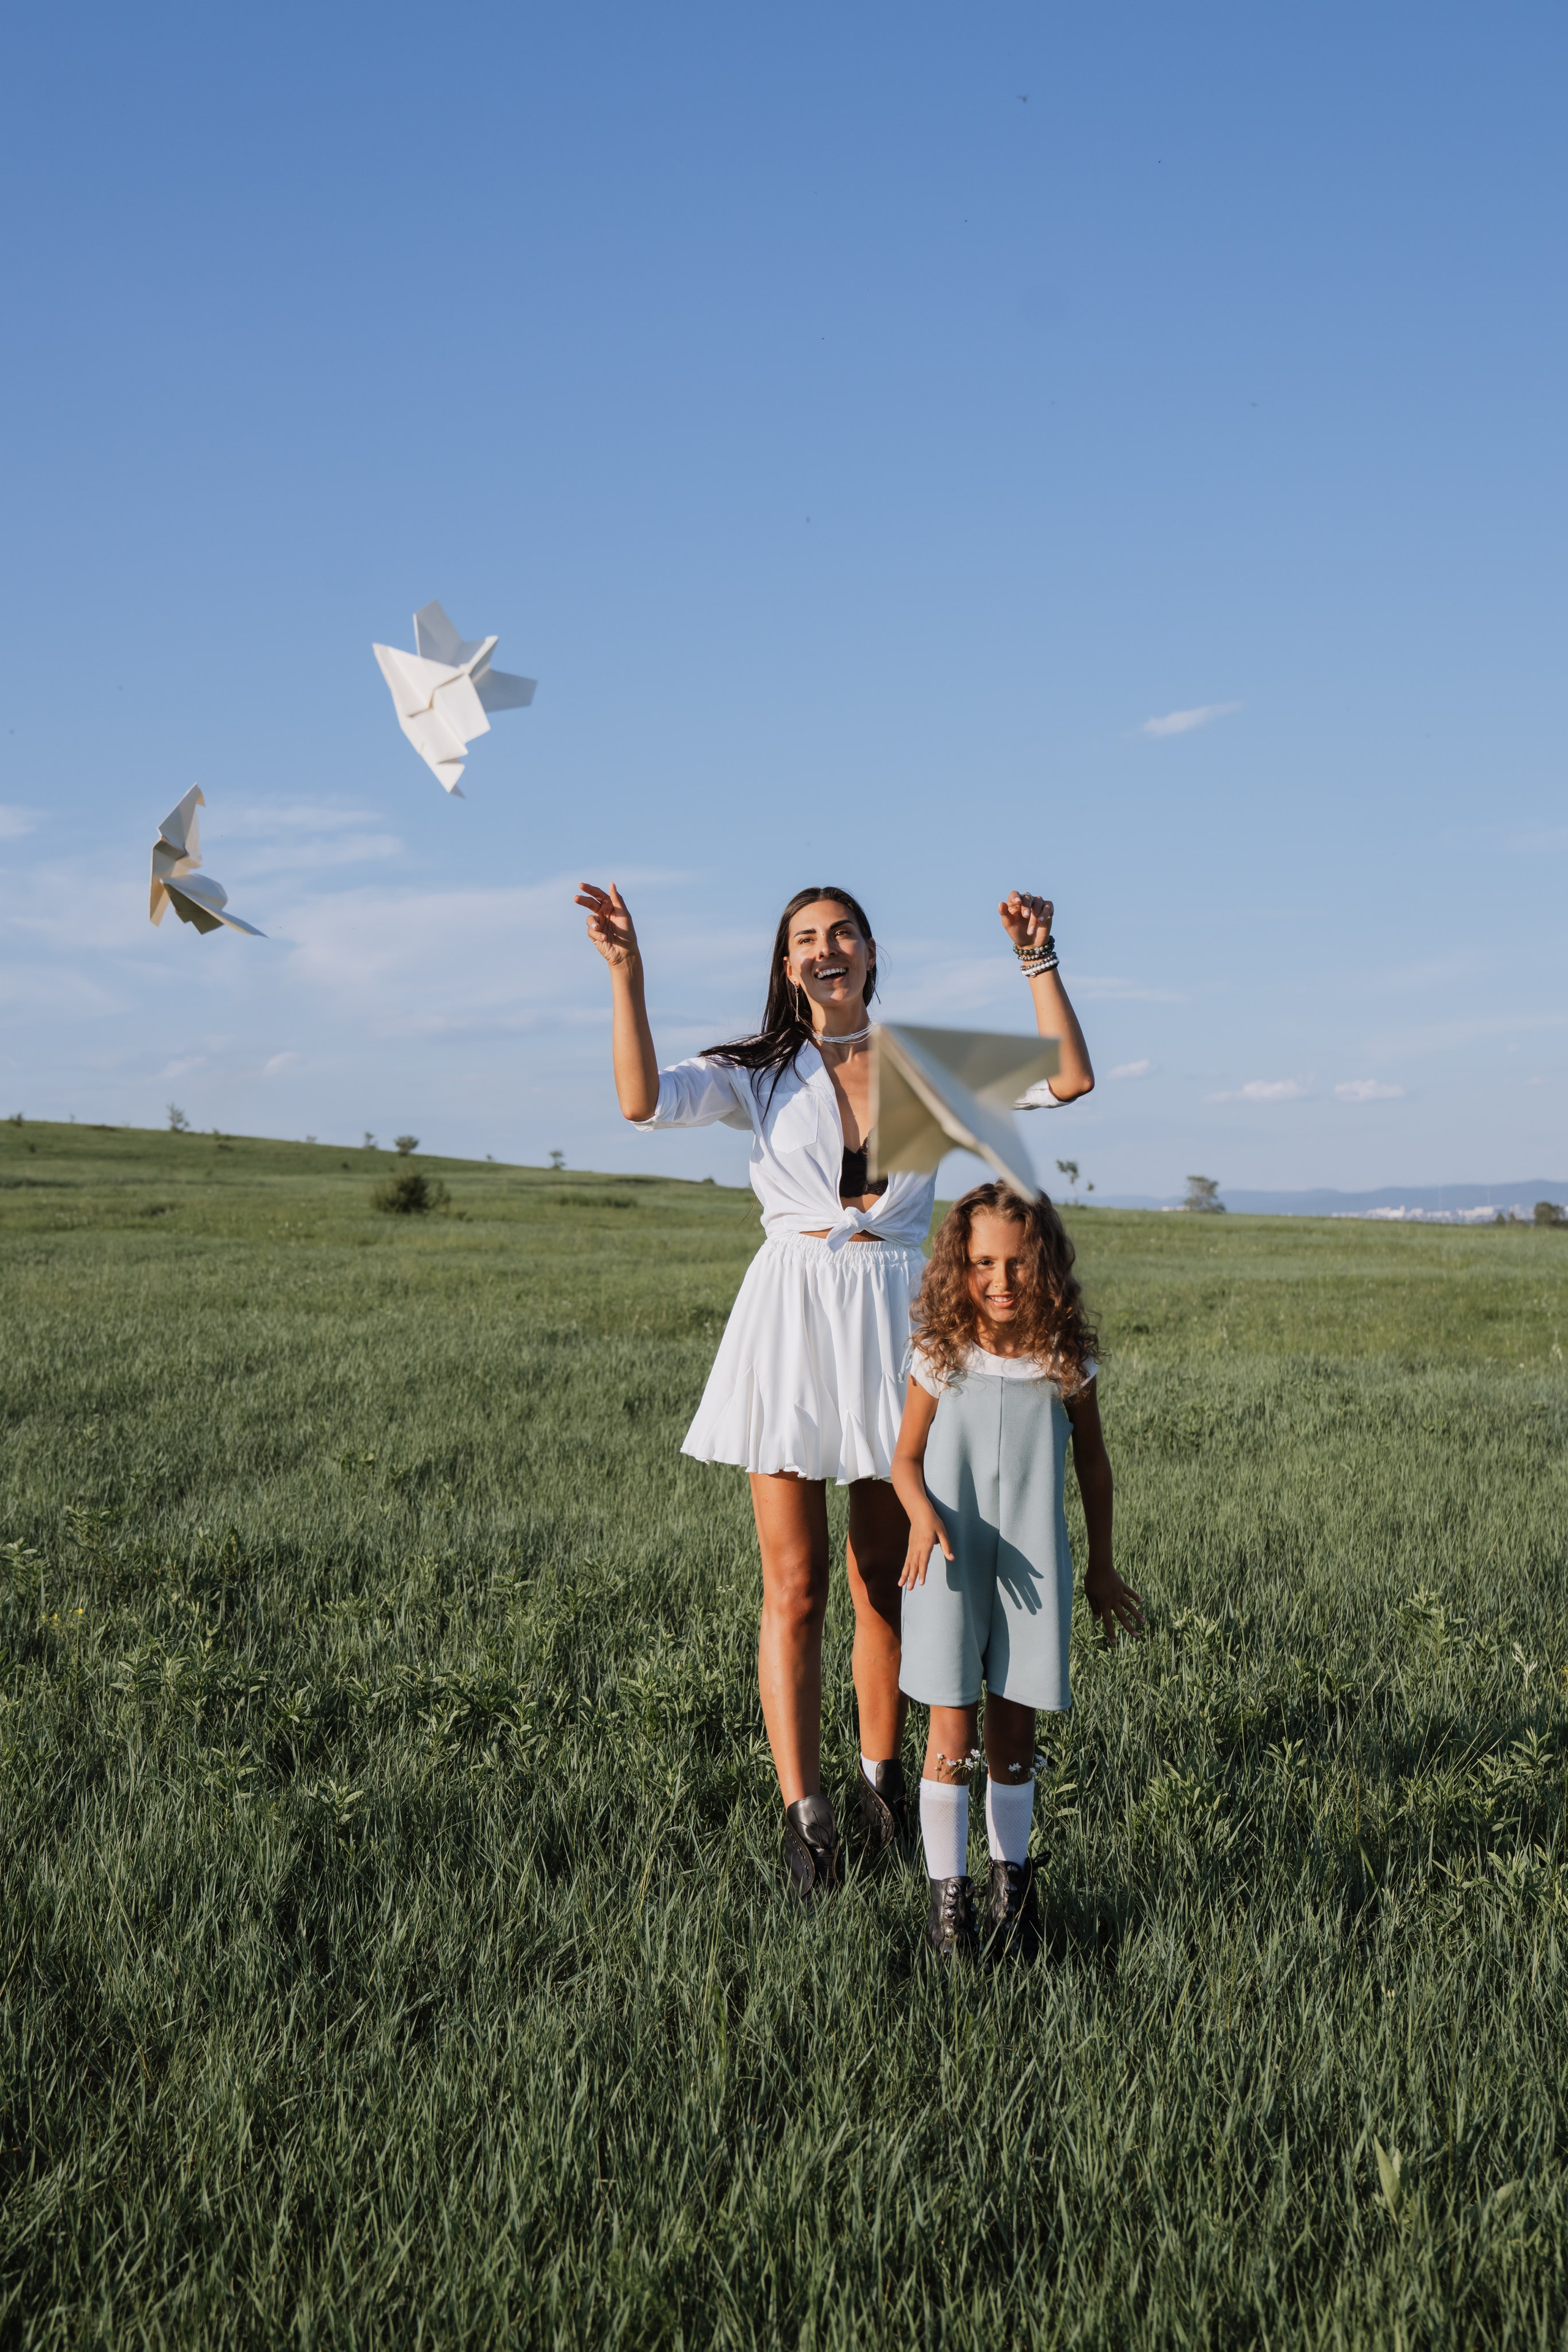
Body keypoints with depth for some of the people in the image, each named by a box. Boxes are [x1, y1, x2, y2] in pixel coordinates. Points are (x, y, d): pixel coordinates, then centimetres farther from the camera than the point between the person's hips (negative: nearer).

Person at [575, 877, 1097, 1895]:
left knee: (886, 1577, 10)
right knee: (796, 1583, -4)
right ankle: (803, 1812, -2)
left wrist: (1039, 961, -9)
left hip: (897, 1322, 1)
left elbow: (1070, 1079, -2)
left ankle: (881, 1775, 30)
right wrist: (626, 973, -22)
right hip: (791, 1322, -1)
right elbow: (645, 1099, -13)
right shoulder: (762, 1074, 4)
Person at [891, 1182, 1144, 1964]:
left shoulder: (1067, 1362, -4)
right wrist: (922, 1512, -20)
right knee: (953, 1732, -1)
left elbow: (1092, 1461, 9)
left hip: (1031, 1570, 1)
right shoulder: (940, 1357, -7)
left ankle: (1012, 1882, 26)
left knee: (1013, 1730, 9)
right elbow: (907, 1458, 2)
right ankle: (947, 1894, 10)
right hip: (949, 1568, -1)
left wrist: (1102, 1567, 15)